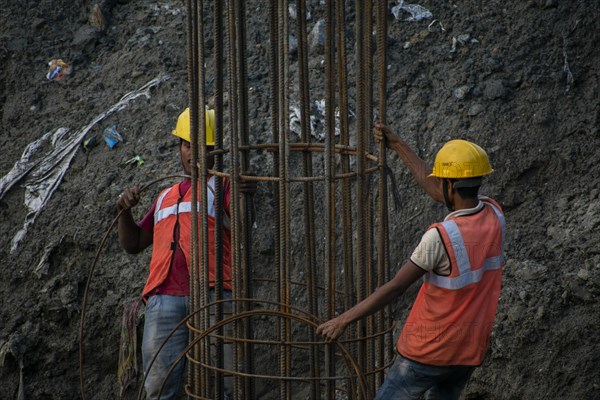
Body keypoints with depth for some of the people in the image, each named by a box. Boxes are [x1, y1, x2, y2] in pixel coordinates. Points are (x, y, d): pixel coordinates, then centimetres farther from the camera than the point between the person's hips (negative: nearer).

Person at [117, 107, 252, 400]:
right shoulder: (166, 197, 31)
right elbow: (133, 244, 33)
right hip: (164, 296, 5)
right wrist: (125, 211, 14)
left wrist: (245, 197, -27)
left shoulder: (223, 185, 14)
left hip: (213, 293, -5)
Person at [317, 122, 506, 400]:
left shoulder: (441, 237, -26)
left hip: (429, 350, -7)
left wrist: (343, 320, -12)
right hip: (470, 350, 7)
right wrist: (399, 146, 16)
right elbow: (433, 190, 10)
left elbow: (394, 288, -21)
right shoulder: (494, 216, -5)